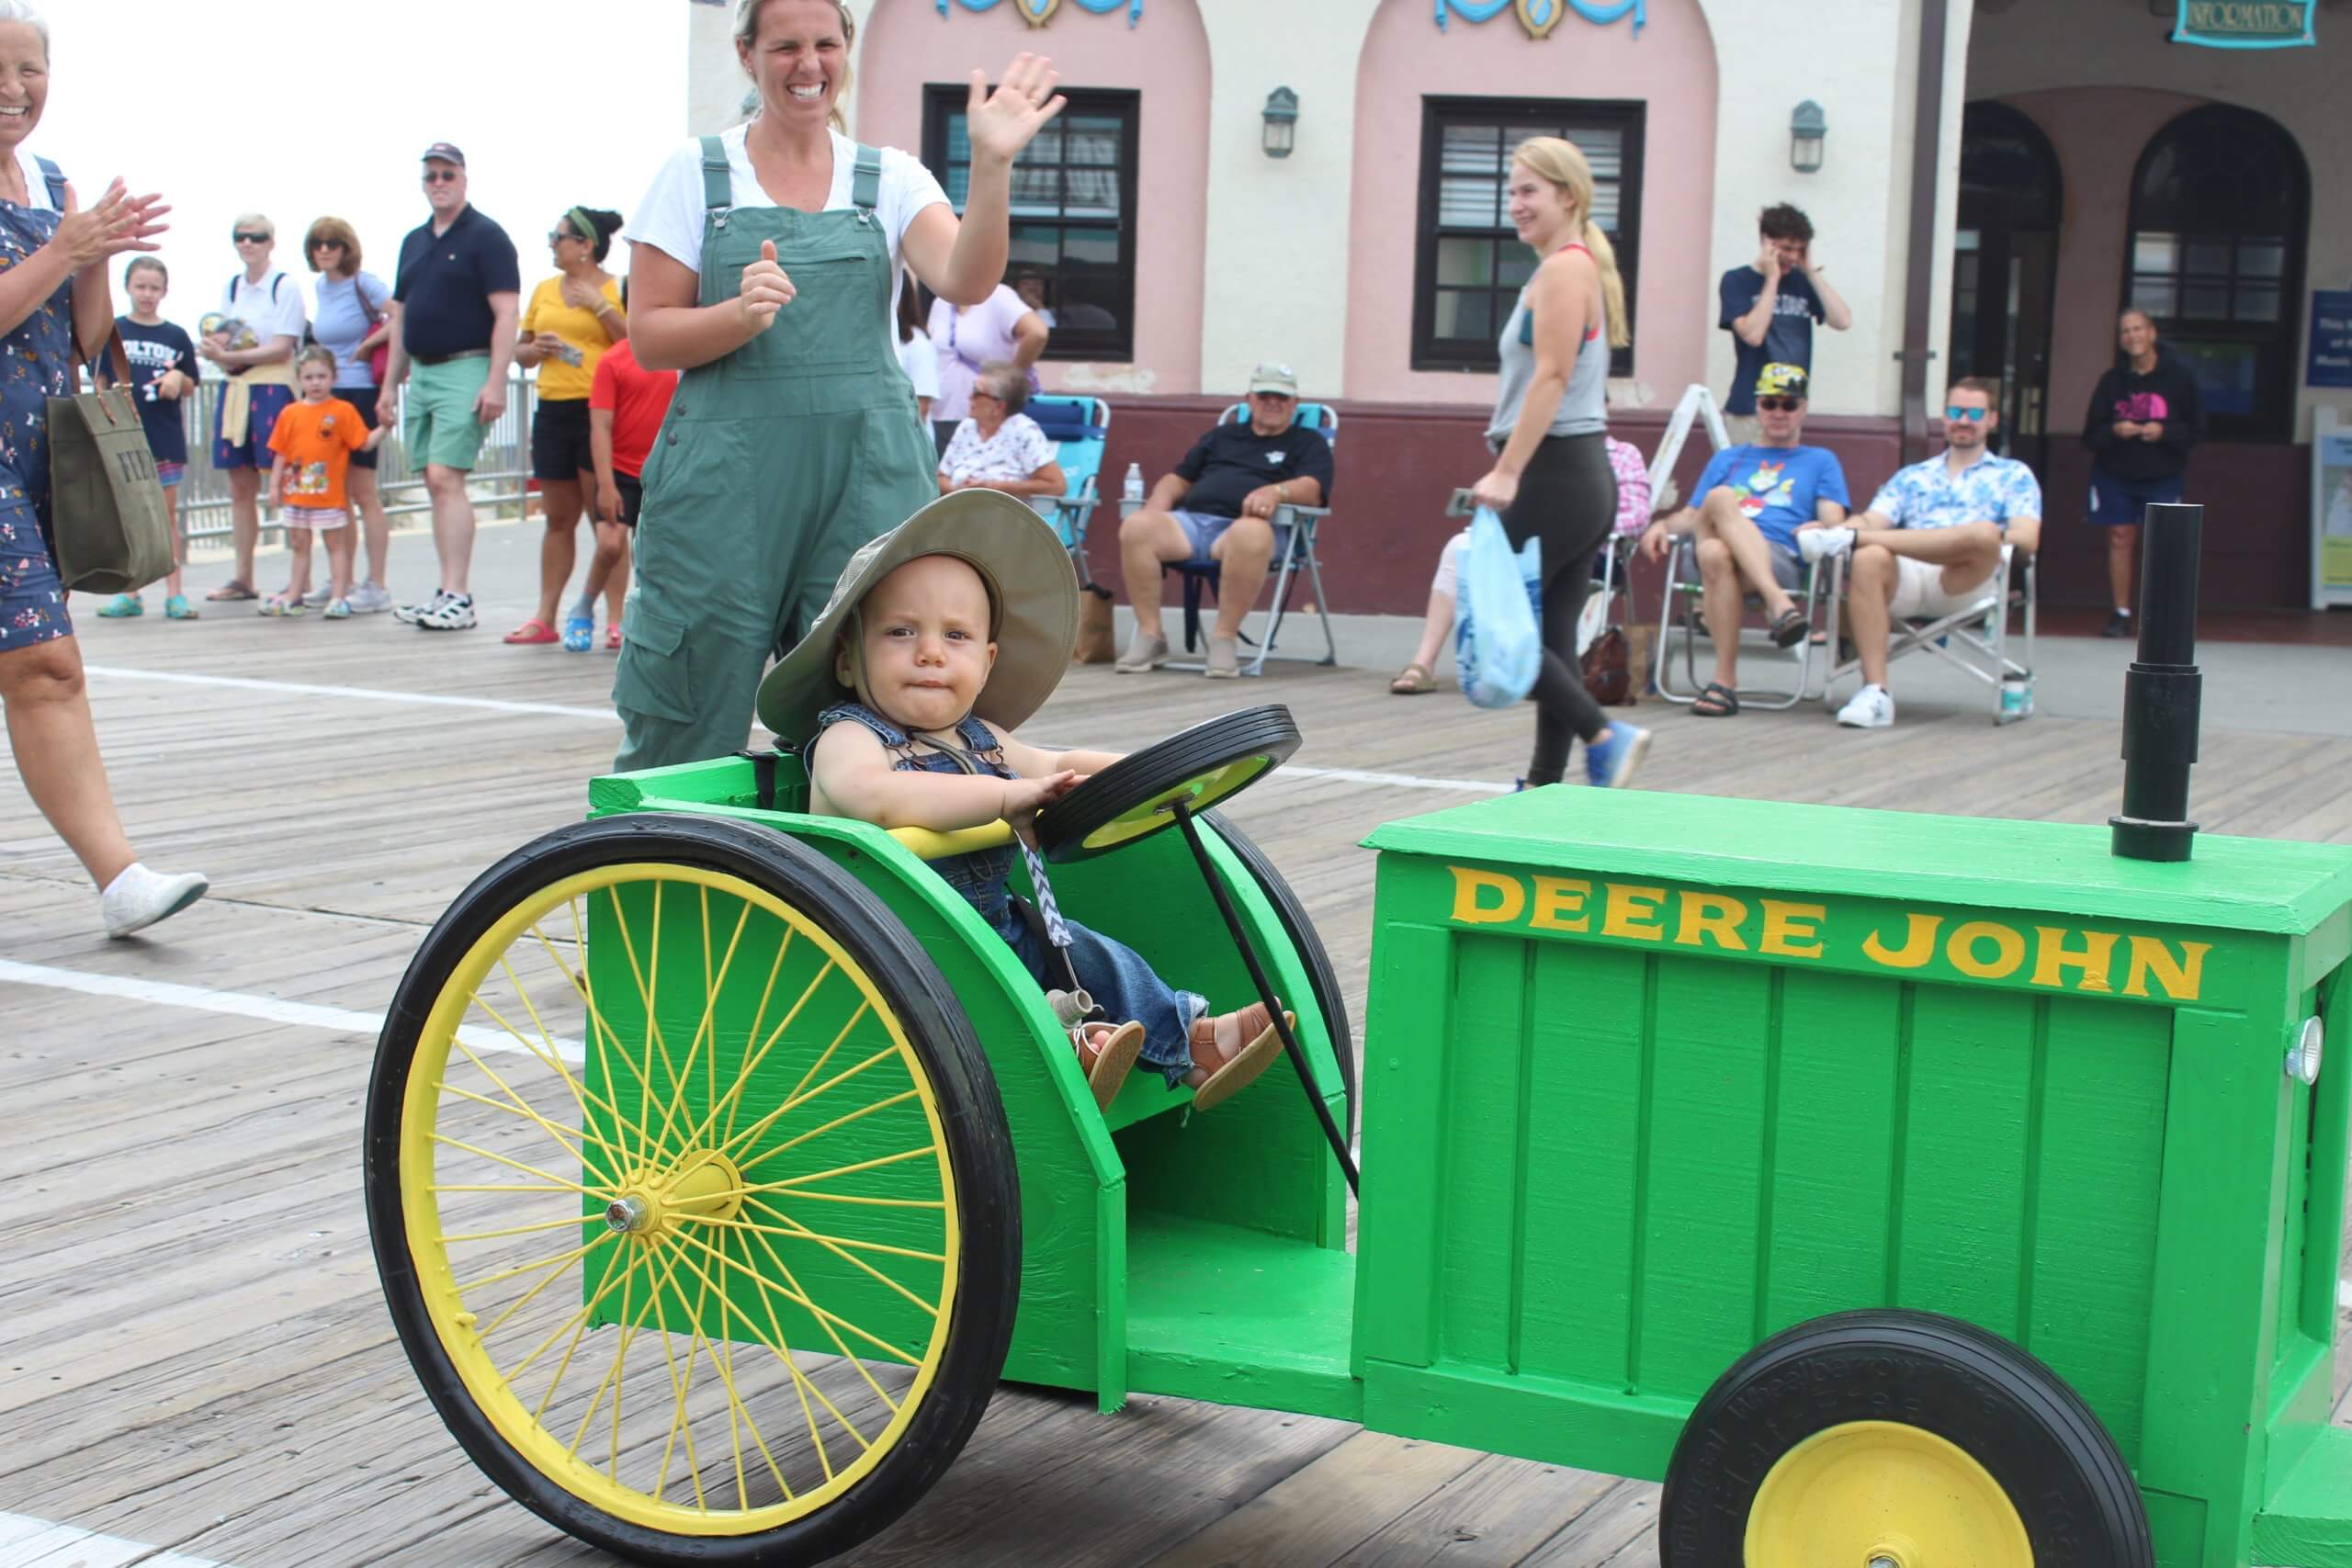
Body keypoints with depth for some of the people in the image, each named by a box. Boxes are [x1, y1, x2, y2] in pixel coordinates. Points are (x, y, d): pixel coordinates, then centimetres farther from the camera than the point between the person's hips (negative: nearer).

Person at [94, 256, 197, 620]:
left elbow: (190, 385, 12)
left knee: (167, 514, 4)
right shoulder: (113, 331, 3)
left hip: (165, 438, 1)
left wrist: (177, 378, -10)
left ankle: (174, 593, 6)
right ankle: (129, 593, 12)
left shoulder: (176, 337, 6)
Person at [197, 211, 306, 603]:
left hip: (273, 388, -6)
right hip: (234, 388, 6)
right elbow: (222, 341, 16)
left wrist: (230, 356, -18)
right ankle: (242, 578, 12)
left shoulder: (285, 286, -3)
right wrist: (217, 352, -8)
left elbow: (281, 347, -11)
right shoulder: (230, 288, 15)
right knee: (239, 487, 7)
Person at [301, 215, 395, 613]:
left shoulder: (364, 284, -9)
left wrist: (367, 345, -13)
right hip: (327, 397, 7)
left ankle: (377, 586, -2)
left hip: (360, 395, -7)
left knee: (363, 491, -6)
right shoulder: (320, 287, 13)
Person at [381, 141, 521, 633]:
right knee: (437, 485, 7)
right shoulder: (414, 242, 18)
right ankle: (449, 593, 10)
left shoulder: (486, 237, -5)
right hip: (421, 373, 8)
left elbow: (506, 314, -12)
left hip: (466, 371, -8)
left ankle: (458, 598, -17)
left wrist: (496, 382, -20)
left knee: (445, 478, -16)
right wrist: (391, 383, 18)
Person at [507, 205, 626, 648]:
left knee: (606, 519, -6)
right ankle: (545, 619, 12)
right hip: (552, 410, 6)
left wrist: (600, 305, -12)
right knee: (558, 519, 10)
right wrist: (536, 348, 0)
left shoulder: (616, 289, -1)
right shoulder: (545, 290, 16)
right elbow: (520, 352, 22)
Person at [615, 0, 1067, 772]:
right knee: (686, 726, -1)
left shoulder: (889, 178, 10)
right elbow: (648, 338, 1)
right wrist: (741, 315, -17)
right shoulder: (696, 172, 6)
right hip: (726, 475, -2)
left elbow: (965, 280, -9)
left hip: (867, 473, 2)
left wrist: (991, 167, -24)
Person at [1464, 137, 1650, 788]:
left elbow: (1552, 376, -19)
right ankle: (1543, 787, 11)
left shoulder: (1565, 269, -10)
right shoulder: (1581, 268, 19)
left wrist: (1507, 470, -23)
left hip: (1555, 474, -10)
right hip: (1585, 474, 10)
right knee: (1552, 640, 9)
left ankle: (1604, 736, -10)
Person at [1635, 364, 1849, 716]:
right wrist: (1664, 525, 5)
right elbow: (1694, 515, 28)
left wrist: (1819, 530, -12)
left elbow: (1834, 522, 13)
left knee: (1717, 555, -38)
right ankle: (1778, 603, -47)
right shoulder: (1728, 459, 37)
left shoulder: (1820, 461, 28)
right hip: (1720, 545, 2)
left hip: (1780, 558, -2)